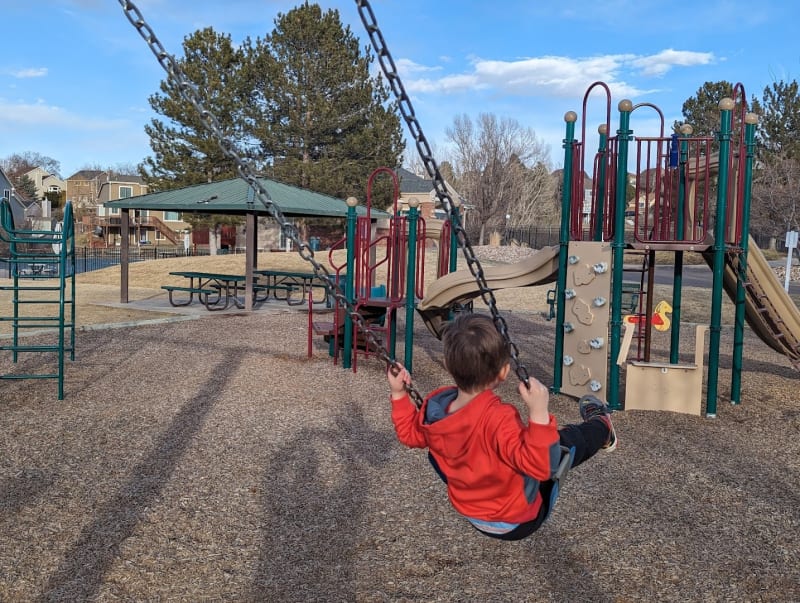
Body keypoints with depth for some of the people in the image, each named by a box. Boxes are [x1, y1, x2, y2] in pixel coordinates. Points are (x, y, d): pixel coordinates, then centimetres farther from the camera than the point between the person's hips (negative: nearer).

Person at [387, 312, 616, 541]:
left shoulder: (434, 406, -16)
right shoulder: (498, 418, -38)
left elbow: (410, 433, 3)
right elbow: (540, 467, -40)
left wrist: (399, 394, 6)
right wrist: (539, 415, -48)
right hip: (517, 522, -6)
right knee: (566, 441, 12)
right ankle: (601, 427, 43)